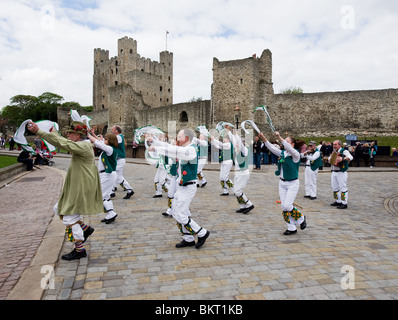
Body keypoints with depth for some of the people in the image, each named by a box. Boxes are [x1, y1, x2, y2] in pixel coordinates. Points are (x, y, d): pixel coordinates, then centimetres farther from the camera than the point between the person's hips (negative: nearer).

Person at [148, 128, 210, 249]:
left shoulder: (191, 150, -17)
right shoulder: (184, 149, 12)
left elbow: (174, 151, -31)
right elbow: (169, 147, 16)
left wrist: (155, 148, -28)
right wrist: (153, 141, 7)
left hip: (188, 188, -10)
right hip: (181, 187, 10)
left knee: (180, 216, -7)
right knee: (177, 213, 13)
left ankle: (202, 233, 8)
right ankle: (188, 239, 24)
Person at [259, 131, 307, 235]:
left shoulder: (295, 154, -11)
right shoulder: (282, 153, 7)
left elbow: (290, 149, -31)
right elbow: (272, 148, -4)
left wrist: (280, 138, -41)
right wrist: (264, 139, -18)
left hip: (292, 184, -7)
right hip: (282, 183, 7)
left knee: (287, 206, -10)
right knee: (284, 206, 6)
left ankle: (301, 219, 19)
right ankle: (292, 228, 19)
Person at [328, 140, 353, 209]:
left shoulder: (344, 151, -8)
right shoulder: (334, 152, 16)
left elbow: (350, 157, -27)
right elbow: (330, 158, 35)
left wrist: (342, 159, -40)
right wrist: (330, 159, 13)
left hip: (341, 173, -8)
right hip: (334, 172, 8)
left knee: (343, 188, -5)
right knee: (335, 187, 12)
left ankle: (344, 204, -1)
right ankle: (338, 201, 23)